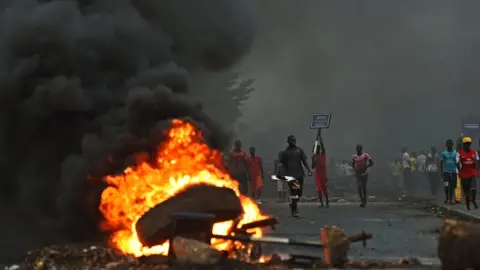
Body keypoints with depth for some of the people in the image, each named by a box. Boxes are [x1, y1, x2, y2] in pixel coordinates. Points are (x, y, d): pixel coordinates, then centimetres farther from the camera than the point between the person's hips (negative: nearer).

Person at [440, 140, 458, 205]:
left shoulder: (455, 153, 7)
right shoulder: (443, 153, 4)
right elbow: (441, 163, 5)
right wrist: (441, 172, -3)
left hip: (453, 172, 1)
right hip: (446, 172, -1)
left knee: (452, 186, 2)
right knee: (446, 186, -11)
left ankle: (451, 199, 11)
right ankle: (446, 197, 9)